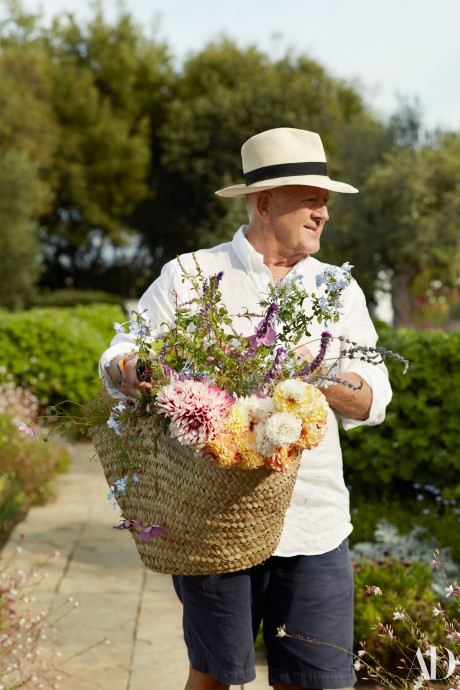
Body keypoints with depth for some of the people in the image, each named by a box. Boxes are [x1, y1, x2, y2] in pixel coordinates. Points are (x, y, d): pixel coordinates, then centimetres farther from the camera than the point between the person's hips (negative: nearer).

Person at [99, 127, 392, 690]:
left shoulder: (339, 291, 12)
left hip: (314, 522, 2)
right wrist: (131, 373, -20)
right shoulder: (188, 276, 4)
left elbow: (373, 401, 6)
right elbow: (120, 357, 4)